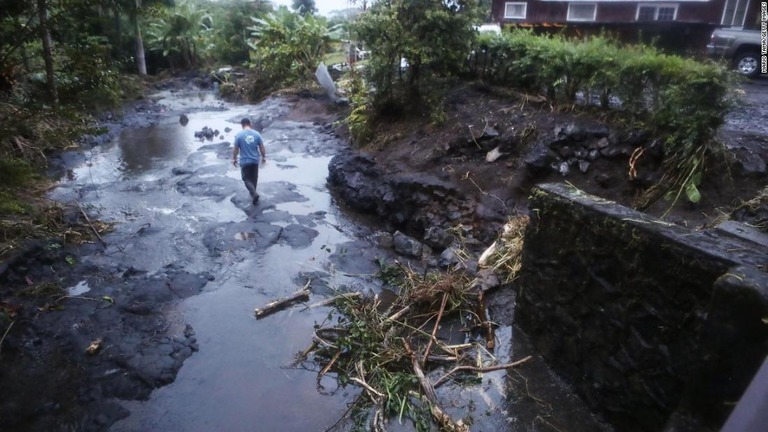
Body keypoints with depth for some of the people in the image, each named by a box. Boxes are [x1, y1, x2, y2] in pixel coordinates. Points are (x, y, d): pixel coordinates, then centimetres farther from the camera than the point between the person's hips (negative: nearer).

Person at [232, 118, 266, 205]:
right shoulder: (257, 134, -3)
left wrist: (234, 159, 7)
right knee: (254, 178, 17)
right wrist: (264, 157, 13)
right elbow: (262, 147, 0)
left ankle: (254, 193, -15)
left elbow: (236, 149, -7)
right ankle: (252, 193, 31)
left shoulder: (239, 135, -10)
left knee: (246, 179, 5)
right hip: (255, 160, 3)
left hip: (244, 161, -3)